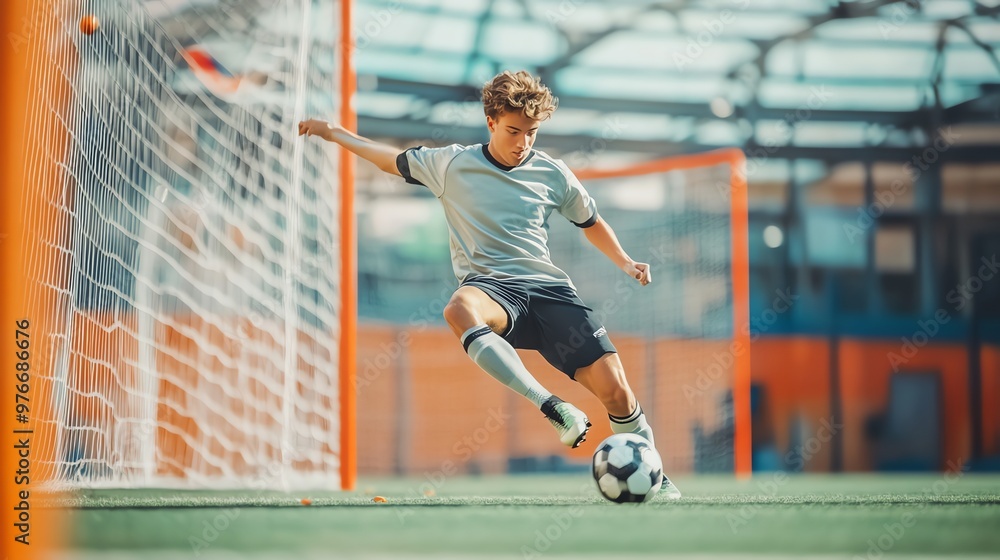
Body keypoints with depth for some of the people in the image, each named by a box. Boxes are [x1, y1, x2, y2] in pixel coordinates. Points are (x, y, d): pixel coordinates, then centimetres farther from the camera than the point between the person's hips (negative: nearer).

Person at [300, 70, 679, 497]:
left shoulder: (553, 174, 11)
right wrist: (334, 133, 28)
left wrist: (624, 263, 14)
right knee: (460, 310, -42)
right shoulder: (451, 164, 8)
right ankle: (553, 408, -46)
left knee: (614, 388, -15)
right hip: (490, 287, -2)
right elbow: (392, 159, 25)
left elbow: (591, 222, 27)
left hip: (548, 288, 2)